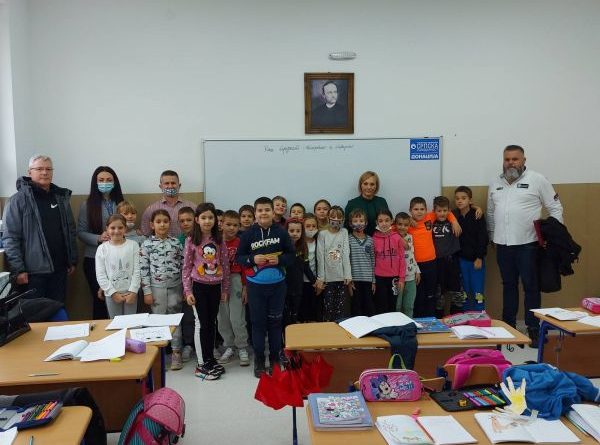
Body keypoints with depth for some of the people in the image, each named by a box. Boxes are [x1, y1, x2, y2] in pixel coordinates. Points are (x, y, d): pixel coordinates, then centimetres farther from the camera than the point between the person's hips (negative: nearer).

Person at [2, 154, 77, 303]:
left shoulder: (61, 197, 9)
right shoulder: (18, 200, -6)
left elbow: (70, 231, 13)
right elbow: (10, 238, -9)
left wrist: (72, 260, 10)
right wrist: (18, 269, -14)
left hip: (60, 268, 4)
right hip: (34, 271, -4)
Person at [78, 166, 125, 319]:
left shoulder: (120, 203, 8)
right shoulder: (87, 205, 0)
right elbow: (80, 232, -1)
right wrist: (98, 238, -18)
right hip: (95, 259, -2)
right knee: (99, 298, 4)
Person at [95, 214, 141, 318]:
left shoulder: (133, 245, -2)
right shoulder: (102, 248, -1)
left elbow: (137, 270, -4)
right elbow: (100, 275, -3)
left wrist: (133, 291, -11)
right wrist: (113, 292, -10)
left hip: (130, 292, 0)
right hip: (111, 293, 0)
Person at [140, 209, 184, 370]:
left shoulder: (176, 242, 1)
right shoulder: (147, 244, -3)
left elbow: (183, 265, 3)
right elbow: (143, 269, -4)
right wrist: (147, 291, -7)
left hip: (175, 286, 1)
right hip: (156, 286, -1)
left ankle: (176, 352, 17)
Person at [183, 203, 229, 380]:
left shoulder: (219, 240, 1)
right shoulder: (191, 241, -5)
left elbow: (225, 265, 5)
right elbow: (186, 267, -4)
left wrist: (225, 289, 6)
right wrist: (187, 291, -8)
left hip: (215, 286, 3)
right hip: (198, 286, -3)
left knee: (212, 322, 12)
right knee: (202, 323, 1)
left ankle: (210, 359, 26)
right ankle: (202, 364, 11)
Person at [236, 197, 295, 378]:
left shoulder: (281, 232, -3)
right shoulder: (248, 234, -5)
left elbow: (291, 254, 3)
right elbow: (239, 257, 0)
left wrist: (279, 259, -15)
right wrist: (252, 259, -17)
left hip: (277, 284, 1)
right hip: (255, 285, 0)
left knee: (275, 322, 11)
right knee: (258, 322, 7)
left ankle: (275, 358, 26)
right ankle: (259, 360, 19)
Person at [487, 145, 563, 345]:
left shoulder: (537, 180, -3)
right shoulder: (495, 184, 10)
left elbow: (555, 208, 0)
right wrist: (492, 236, 15)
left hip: (528, 244, -4)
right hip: (503, 244, 4)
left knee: (531, 287, 3)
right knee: (508, 286, 14)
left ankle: (533, 329, 13)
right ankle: (508, 326, 24)